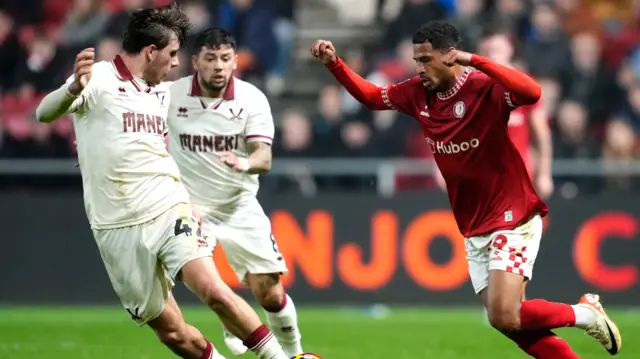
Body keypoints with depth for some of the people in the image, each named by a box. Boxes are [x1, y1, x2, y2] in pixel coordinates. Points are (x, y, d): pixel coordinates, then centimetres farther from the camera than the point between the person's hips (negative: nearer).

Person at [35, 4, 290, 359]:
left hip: (168, 210, 4)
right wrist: (73, 89, -45)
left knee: (214, 292, -20)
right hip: (120, 229, -3)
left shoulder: (161, 93, 13)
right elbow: (44, 113, -24)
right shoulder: (99, 79, -7)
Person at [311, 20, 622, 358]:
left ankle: (584, 313, 5)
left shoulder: (484, 87, -18)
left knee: (504, 316, -19)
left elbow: (531, 92, -38)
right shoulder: (418, 94, 2)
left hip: (512, 219, -8)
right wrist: (334, 63, 6)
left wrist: (474, 61, -37)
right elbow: (371, 95, 18)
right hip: (475, 230, 8)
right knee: (509, 322, 2)